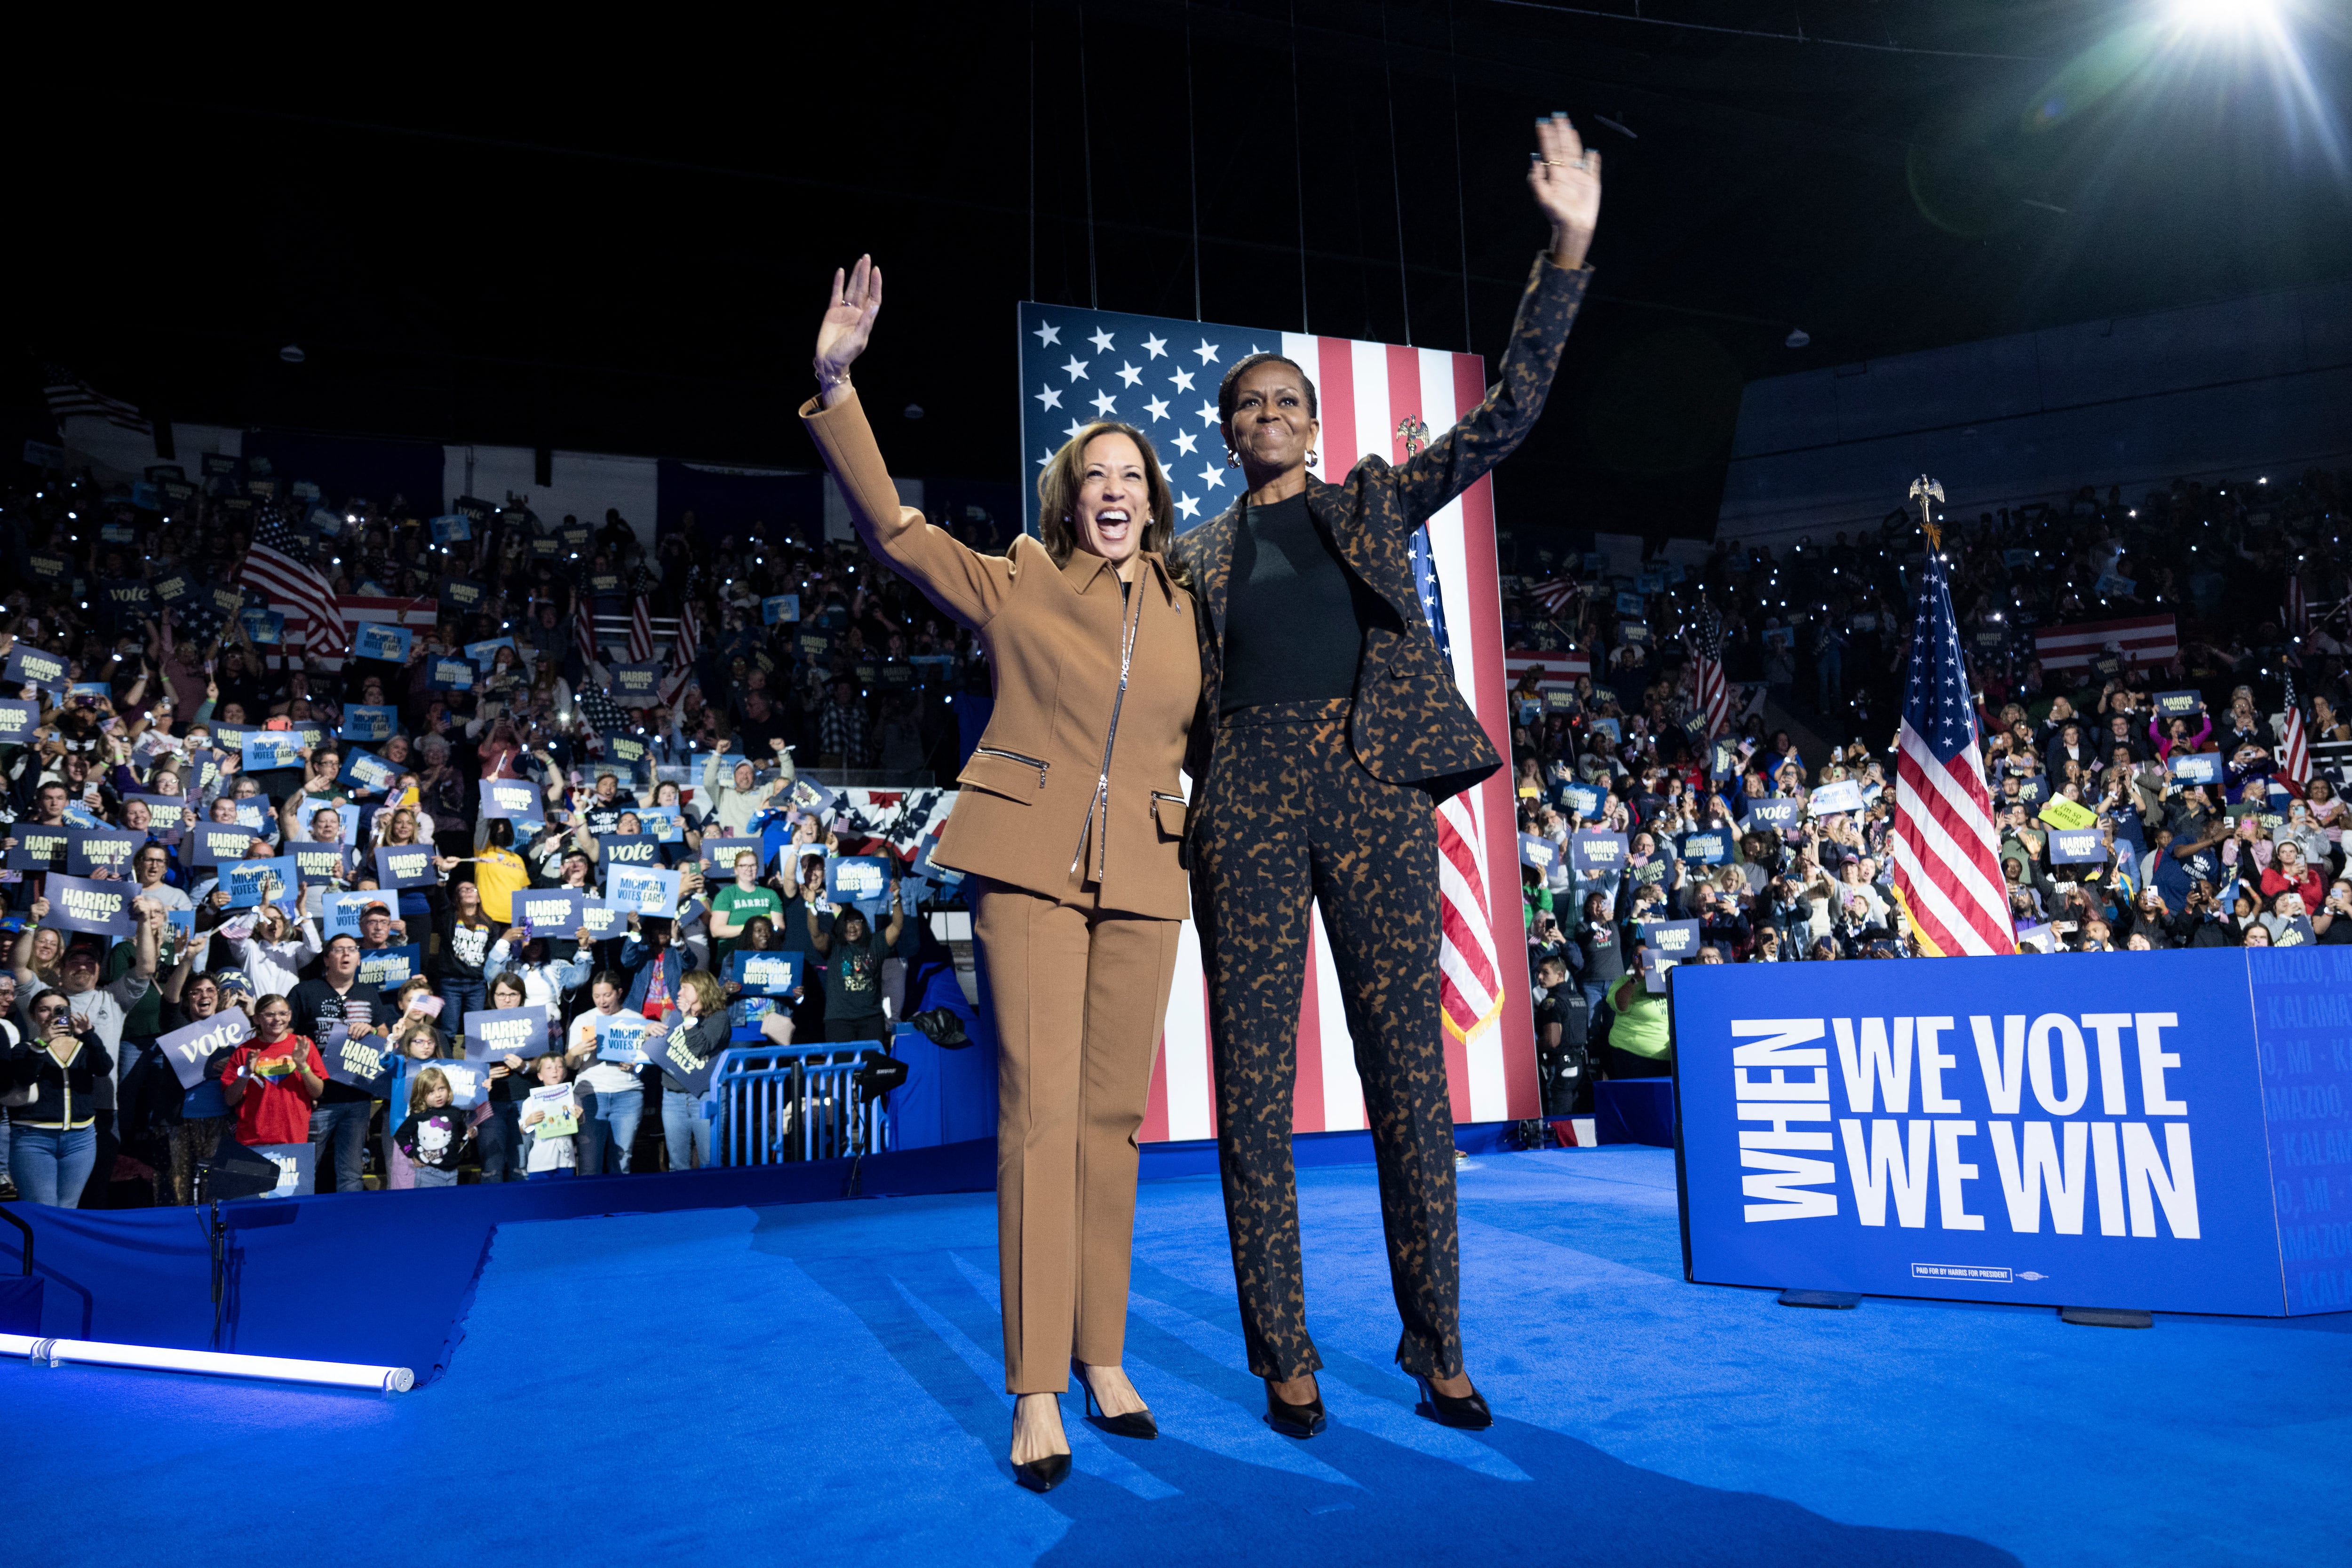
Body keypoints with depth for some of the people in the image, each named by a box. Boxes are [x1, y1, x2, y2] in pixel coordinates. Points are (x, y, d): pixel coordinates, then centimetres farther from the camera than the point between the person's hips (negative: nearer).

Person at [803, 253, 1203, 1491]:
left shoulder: (1182, 607, 14)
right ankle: (1037, 1393, 0)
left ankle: (1102, 1357, 21)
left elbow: (1206, 730, 27)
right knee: (1040, 1111, -8)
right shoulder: (1015, 586, 5)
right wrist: (837, 384, -10)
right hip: (1031, 865, -3)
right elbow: (892, 527, -2)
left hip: (1143, 880, 3)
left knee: (1113, 1116, 7)